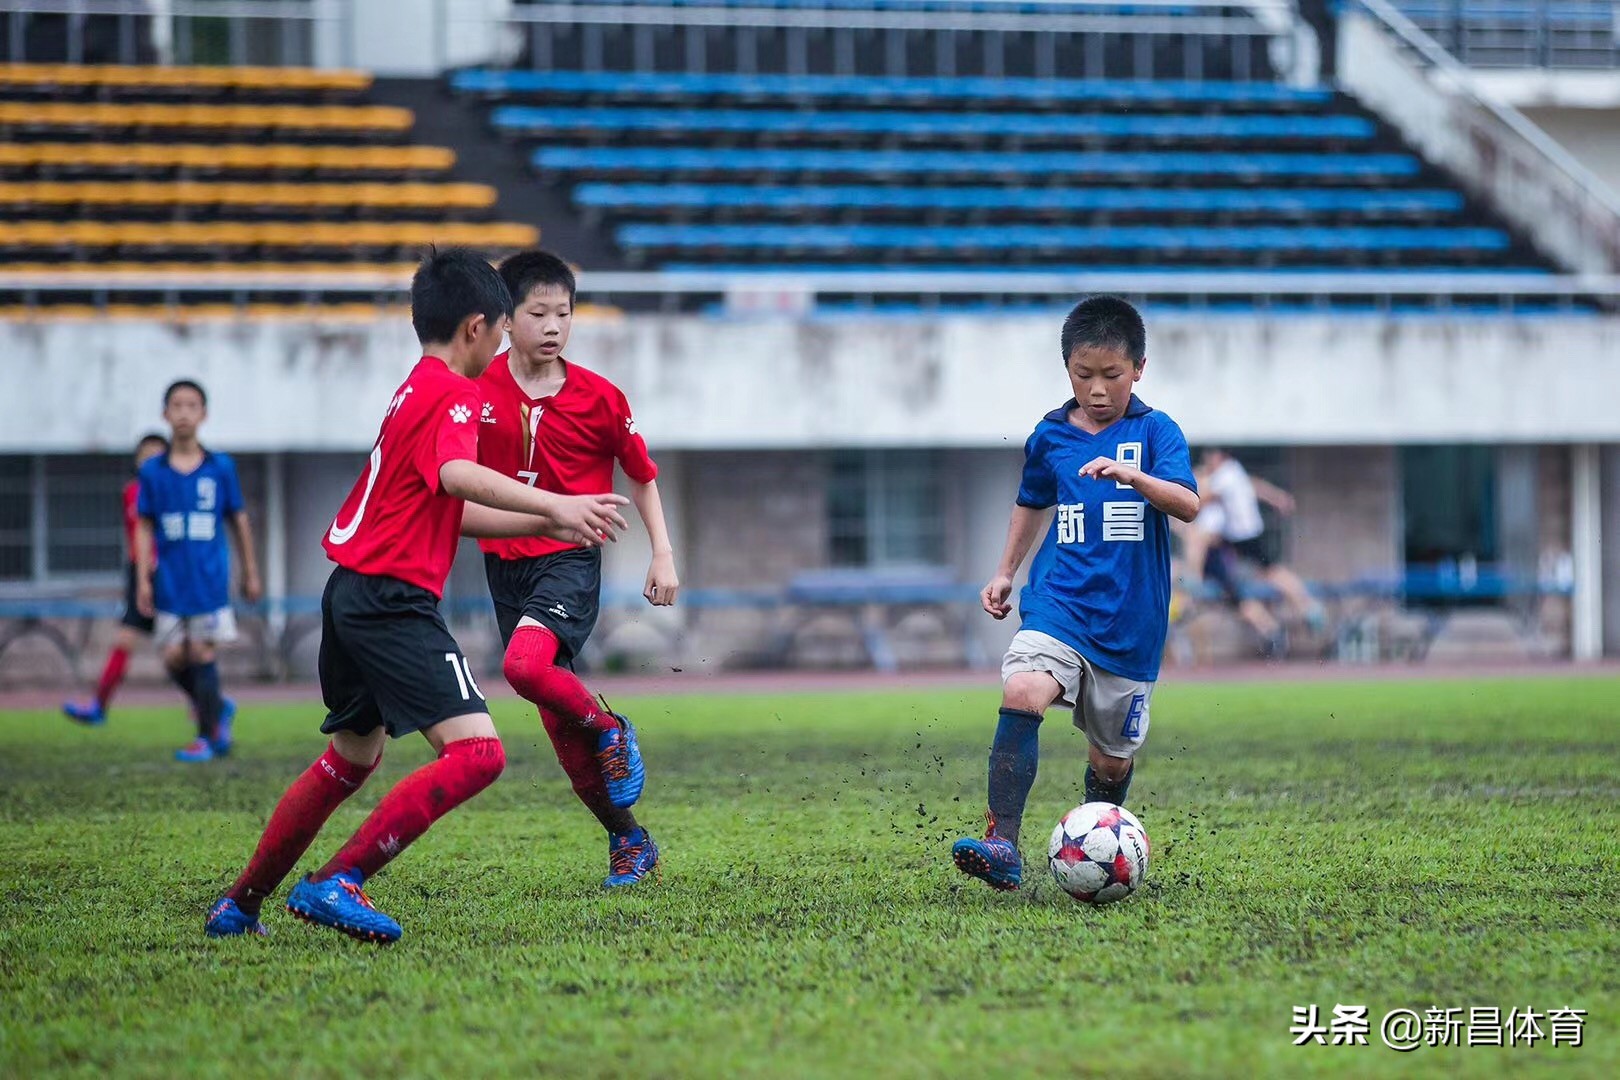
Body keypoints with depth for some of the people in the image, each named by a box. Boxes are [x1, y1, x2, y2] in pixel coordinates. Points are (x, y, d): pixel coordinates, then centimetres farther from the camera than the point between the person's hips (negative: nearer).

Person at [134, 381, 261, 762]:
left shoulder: (221, 468, 0)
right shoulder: (152, 472, 2)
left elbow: (239, 521, 8)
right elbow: (144, 528, 6)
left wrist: (251, 573, 11)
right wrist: (143, 580, 0)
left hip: (210, 581, -2)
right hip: (170, 583, 2)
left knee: (203, 653, -5)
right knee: (174, 658, 0)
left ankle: (206, 736, 4)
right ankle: (218, 709, 25)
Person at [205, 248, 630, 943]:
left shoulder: (414, 391, 21)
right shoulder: (452, 394, -9)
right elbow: (458, 477, -31)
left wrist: (549, 523, 24)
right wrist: (555, 505, -37)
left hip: (351, 597, 11)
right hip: (393, 600, -11)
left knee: (351, 759, 28)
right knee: (476, 754, -18)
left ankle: (240, 904, 35)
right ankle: (337, 883, -21)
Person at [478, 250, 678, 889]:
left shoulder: (598, 397, -5)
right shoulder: (477, 389, -3)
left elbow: (641, 475, 8)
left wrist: (663, 555, 4)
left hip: (570, 560, -4)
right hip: (504, 564, 4)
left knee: (526, 666, -31)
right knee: (557, 721, 6)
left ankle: (608, 728, -2)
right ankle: (629, 841, 19)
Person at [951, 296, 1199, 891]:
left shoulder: (1155, 431, -2)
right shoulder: (1051, 435, 8)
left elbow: (1189, 504, -17)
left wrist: (1132, 475, -32)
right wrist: (1005, 572, 24)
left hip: (1130, 617, -1)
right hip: (1060, 600, 1)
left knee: (1113, 752, 9)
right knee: (1022, 692, -27)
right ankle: (1002, 847, -33)